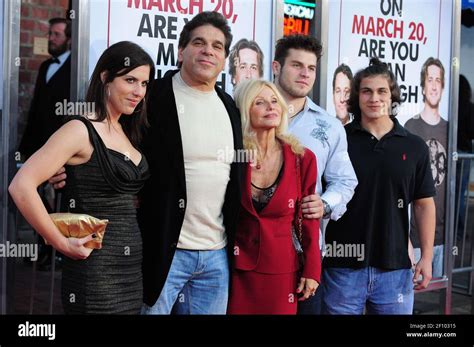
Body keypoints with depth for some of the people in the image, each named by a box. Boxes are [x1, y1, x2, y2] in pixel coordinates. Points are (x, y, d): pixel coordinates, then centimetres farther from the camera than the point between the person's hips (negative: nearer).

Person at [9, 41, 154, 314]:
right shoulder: (81, 130, -11)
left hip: (132, 266, 8)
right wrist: (62, 243, -15)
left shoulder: (126, 133, 13)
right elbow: (21, 186, -20)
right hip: (96, 272, -8)